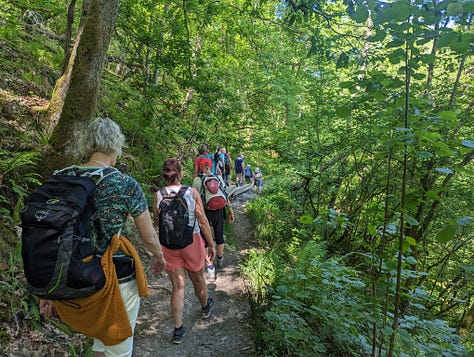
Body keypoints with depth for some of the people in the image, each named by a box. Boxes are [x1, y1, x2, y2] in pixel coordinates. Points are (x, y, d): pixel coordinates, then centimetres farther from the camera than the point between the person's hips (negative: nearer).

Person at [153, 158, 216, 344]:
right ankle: (205, 307, 49)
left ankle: (178, 330, 18)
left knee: (177, 286, 12)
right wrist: (211, 245, -3)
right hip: (192, 241, -1)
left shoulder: (158, 195, -9)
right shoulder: (192, 192, -13)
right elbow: (203, 221, -11)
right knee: (198, 278, 22)